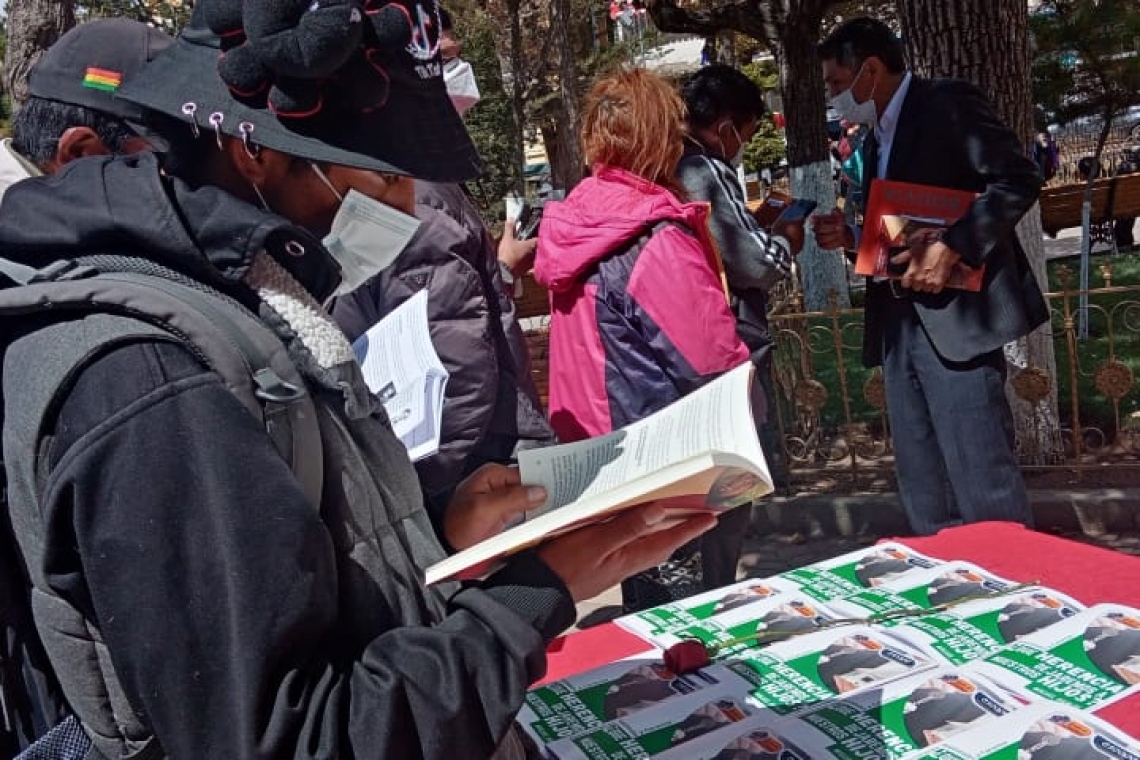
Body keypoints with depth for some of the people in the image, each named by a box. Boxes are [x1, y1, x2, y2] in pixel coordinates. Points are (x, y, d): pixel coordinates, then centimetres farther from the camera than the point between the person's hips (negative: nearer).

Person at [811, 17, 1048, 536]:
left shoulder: (948, 104, -4)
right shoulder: (874, 140, 21)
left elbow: (1018, 181, -13)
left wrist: (950, 249, -22)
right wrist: (850, 236, 5)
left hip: (956, 320, -8)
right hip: (898, 328, 8)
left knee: (982, 486, -7)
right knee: (923, 493, 10)